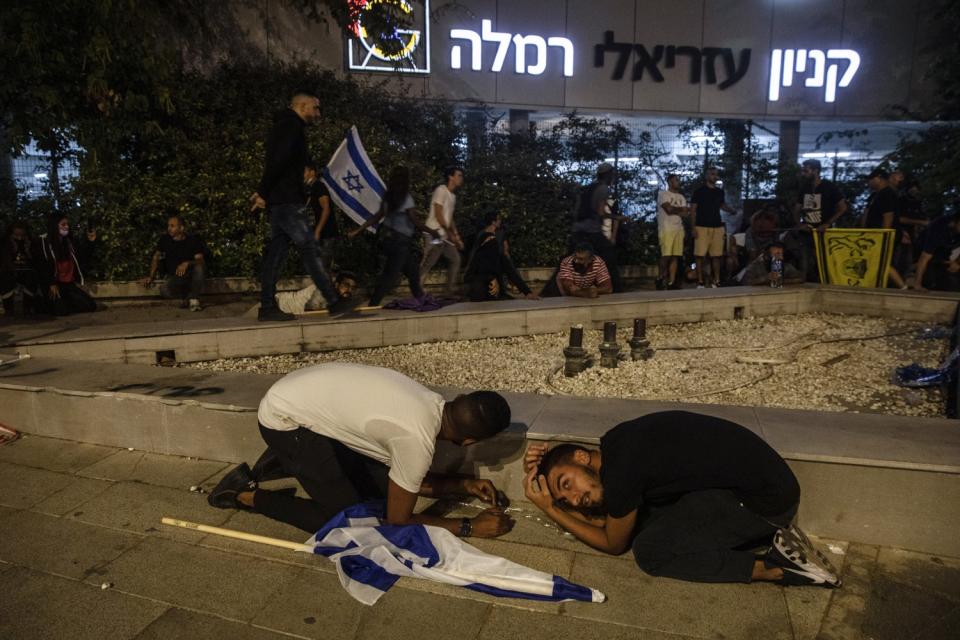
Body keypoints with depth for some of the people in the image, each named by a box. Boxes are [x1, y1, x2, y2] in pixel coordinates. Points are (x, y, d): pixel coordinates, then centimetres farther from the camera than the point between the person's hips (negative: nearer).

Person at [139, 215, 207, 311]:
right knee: (164, 291, -32)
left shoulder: (193, 240, -8)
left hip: (191, 275, -2)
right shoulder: (165, 240, 0)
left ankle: (194, 299, -16)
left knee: (199, 268, -37)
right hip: (174, 276, 2)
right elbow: (156, 257, 11)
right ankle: (185, 296, 4)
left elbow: (201, 261, -18)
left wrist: (187, 263, -37)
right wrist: (150, 277, 3)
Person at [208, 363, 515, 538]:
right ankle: (247, 494, 7)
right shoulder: (417, 440, -28)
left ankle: (286, 461, 20)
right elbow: (397, 520, -12)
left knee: (384, 483, 10)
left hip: (302, 397, 8)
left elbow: (409, 479, 12)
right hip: (284, 418, -8)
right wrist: (469, 527, -8)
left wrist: (464, 485, 6)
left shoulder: (431, 404, -4)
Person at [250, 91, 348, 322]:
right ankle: (334, 303, -9)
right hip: (286, 200, -10)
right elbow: (278, 161, -19)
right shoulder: (292, 125, -8)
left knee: (277, 251, 6)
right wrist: (264, 193, -17)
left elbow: (278, 160, 22)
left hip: (278, 200, 10)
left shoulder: (285, 126, 25)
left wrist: (263, 192, 12)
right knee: (309, 248, -10)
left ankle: (267, 307, 7)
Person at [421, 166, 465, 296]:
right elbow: (438, 214, -14)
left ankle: (449, 291, 17)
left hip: (445, 235, 10)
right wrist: (450, 233, -13)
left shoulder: (452, 196, 19)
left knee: (455, 260, 14)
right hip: (434, 234, -10)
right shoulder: (441, 190, -8)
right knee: (427, 264, -13)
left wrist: (457, 237, 15)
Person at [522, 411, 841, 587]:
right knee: (639, 519, 8)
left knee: (648, 549, -12)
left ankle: (778, 566, -7)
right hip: (751, 477, 9)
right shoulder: (614, 445, 4)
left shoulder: (619, 470, -23)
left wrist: (548, 509, -3)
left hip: (765, 497, -9)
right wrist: (542, 472, 2)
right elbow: (601, 520, 13)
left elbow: (614, 544, -3)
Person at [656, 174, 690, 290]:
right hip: (666, 229, -6)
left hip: (679, 229, 6)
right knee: (666, 255, -12)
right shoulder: (663, 194, 1)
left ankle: (671, 282, 0)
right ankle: (661, 278, 3)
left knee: (675, 256, 0)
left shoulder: (681, 197, 20)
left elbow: (685, 214, 8)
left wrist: (674, 210, -8)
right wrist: (681, 209, 2)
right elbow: (669, 209, -13)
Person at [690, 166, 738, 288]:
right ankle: (700, 281, -1)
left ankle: (716, 280, 12)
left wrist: (731, 209, 6)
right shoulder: (699, 191, 0)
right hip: (702, 227, -4)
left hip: (717, 227, 4)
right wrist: (693, 228, -9)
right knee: (700, 255, -6)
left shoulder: (720, 191, 13)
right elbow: (693, 210, -1)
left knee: (716, 255, 5)